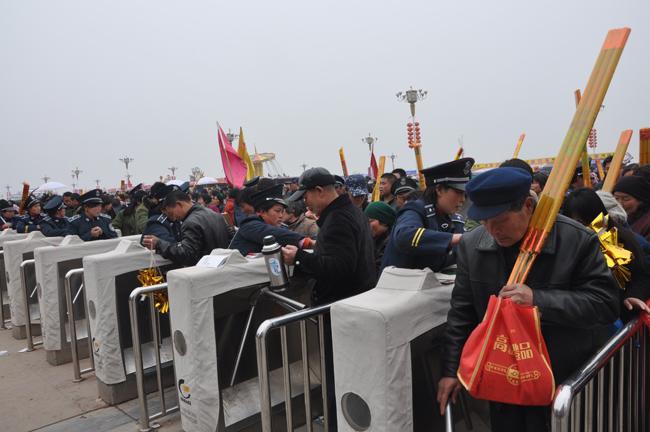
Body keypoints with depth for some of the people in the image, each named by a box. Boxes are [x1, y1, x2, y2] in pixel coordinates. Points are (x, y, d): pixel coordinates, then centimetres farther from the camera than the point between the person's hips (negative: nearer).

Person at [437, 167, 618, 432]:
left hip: (564, 377, -3)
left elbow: (606, 303, -16)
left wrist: (538, 299, -29)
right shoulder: (472, 245, -6)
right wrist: (450, 369, -1)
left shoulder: (577, 240, -15)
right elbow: (462, 311, 0)